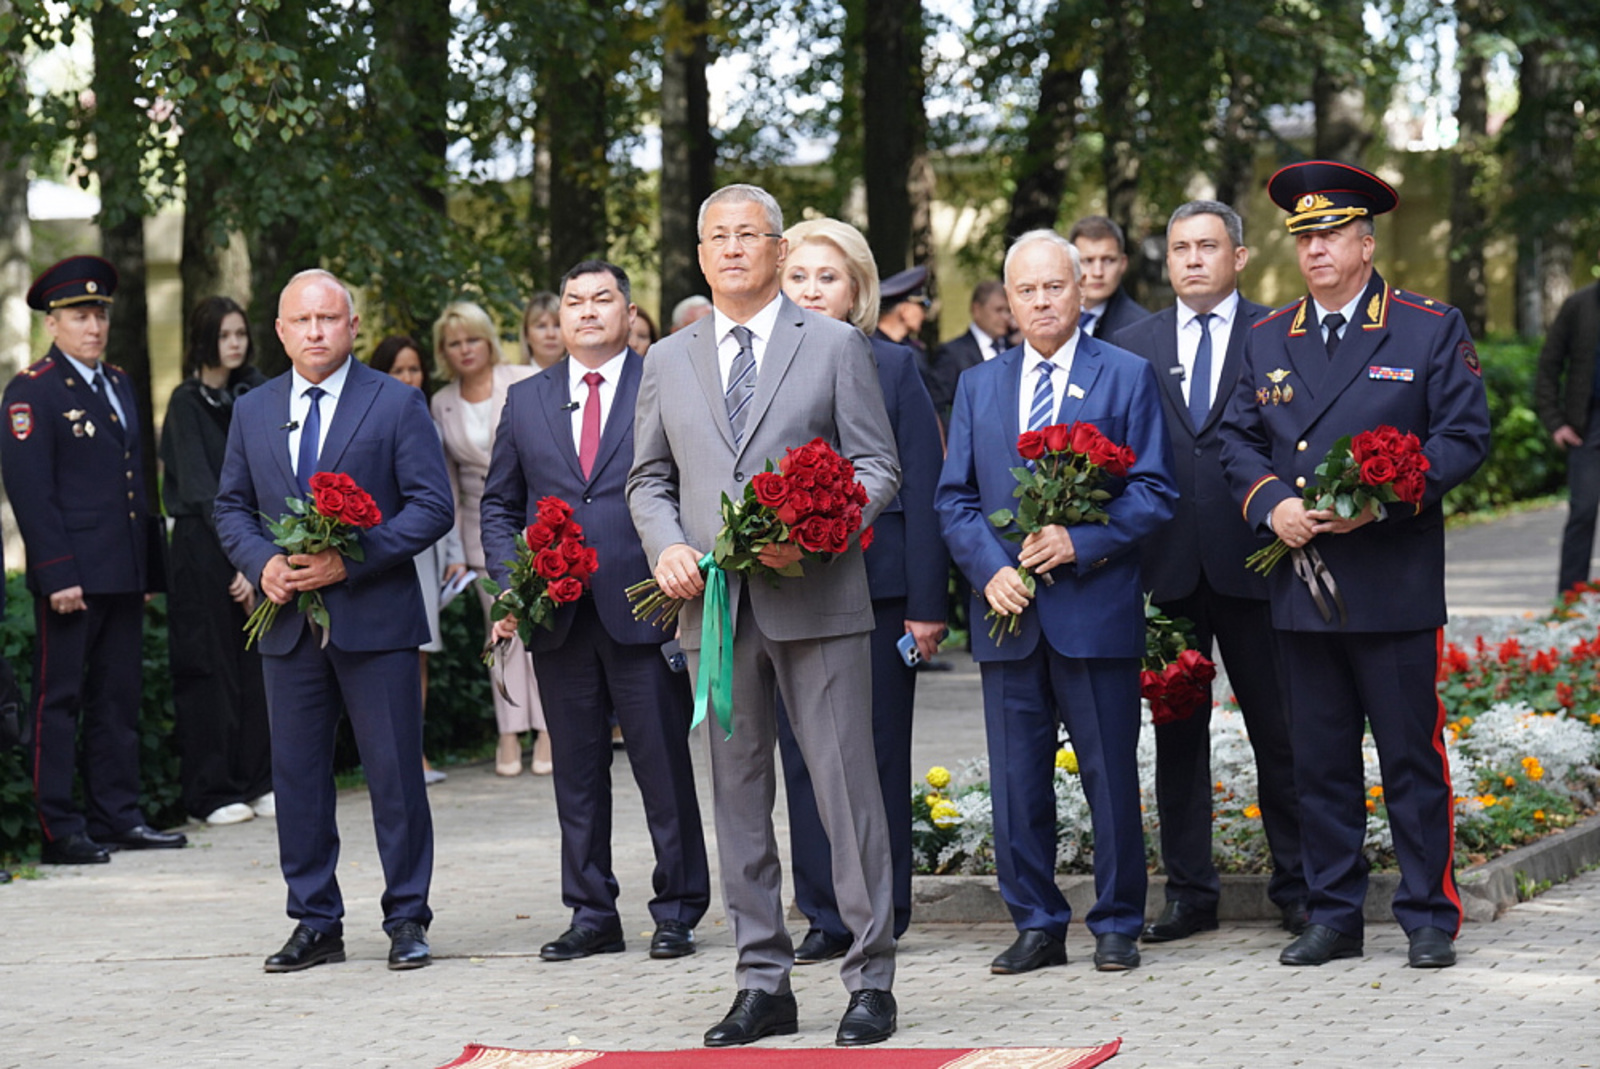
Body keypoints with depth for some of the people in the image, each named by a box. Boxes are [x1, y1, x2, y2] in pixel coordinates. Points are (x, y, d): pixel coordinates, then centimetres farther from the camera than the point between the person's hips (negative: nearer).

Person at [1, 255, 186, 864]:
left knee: (119, 698, 11)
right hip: (70, 577, -7)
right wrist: (57, 574, -18)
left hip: (123, 575, 8)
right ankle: (59, 831, 0)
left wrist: (148, 566, 15)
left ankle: (116, 815, 17)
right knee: (58, 701, -2)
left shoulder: (119, 384, 17)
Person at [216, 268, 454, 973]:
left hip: (376, 619, -4)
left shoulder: (397, 404, -1)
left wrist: (351, 561, -16)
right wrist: (262, 563, -5)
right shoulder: (252, 412, 12)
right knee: (297, 776, 7)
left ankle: (406, 920, 9)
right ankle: (316, 923, 15)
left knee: (395, 775, 0)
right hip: (290, 624, 4)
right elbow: (231, 507, 16)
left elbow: (432, 506, -6)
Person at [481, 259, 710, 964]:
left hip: (644, 610, -4)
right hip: (557, 614, 4)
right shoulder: (527, 401, 14)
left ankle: (677, 910, 9)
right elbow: (499, 504, 18)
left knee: (663, 765, -1)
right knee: (577, 769, 8)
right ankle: (591, 915, 15)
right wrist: (510, 586, 3)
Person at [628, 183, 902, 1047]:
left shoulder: (834, 346, 5)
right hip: (714, 605, 3)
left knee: (845, 782, -5)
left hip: (817, 601, -3)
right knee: (738, 793, 6)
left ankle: (870, 979, 2)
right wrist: (666, 547, -3)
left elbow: (878, 469, 2)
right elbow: (649, 480, 18)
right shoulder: (668, 361, 15)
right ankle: (762, 983, 12)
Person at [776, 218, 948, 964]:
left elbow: (924, 490, -1)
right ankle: (825, 915, 12)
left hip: (877, 588, -2)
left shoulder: (892, 367, 1)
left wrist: (927, 605, -7)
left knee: (878, 755, 3)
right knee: (804, 755, 4)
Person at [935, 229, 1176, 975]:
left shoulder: (1128, 376, 4)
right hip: (1008, 611, 3)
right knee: (1017, 781, 5)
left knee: (1111, 775, 1)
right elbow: (954, 498, 11)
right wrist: (989, 569, -7)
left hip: (1095, 606, -3)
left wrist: (1081, 541, -16)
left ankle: (1116, 925, 11)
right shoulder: (977, 387, 14)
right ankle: (1037, 925, 14)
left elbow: (1152, 492, -2)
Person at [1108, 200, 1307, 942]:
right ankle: (1190, 893, 14)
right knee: (1176, 735, 7)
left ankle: (1296, 888, 12)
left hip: (1253, 565, -2)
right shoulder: (1131, 346, 11)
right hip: (1167, 567, 2)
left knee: (1278, 733, 3)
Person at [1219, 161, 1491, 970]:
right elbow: (1239, 440, 14)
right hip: (1302, 584, 4)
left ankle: (1429, 918, 9)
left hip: (1395, 588, -4)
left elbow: (1464, 438, -3)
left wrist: (1383, 500, -16)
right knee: (1319, 760, 8)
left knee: (1413, 757, 0)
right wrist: (1271, 503, -7)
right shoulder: (1269, 340, 13)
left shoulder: (1431, 330, 1)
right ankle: (1333, 917, 16)